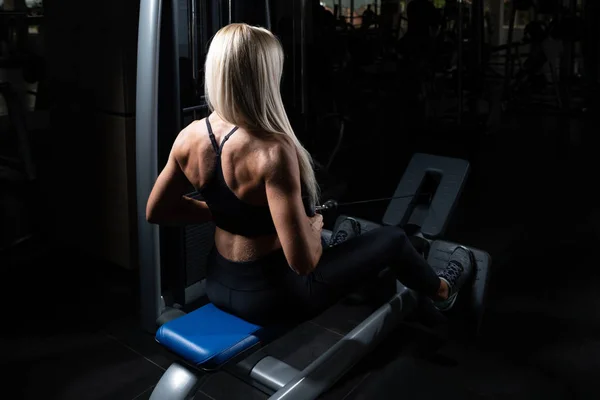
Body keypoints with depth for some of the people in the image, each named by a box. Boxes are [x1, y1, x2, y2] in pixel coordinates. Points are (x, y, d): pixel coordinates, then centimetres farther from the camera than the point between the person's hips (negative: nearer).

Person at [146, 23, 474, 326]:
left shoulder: (189, 137, -10)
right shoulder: (272, 152, -31)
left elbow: (156, 211, 4)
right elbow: (302, 261, -32)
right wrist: (314, 227, -10)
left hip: (218, 285, 7)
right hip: (273, 295, -6)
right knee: (393, 238, 15)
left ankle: (335, 248, 70)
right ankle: (442, 290, 46)